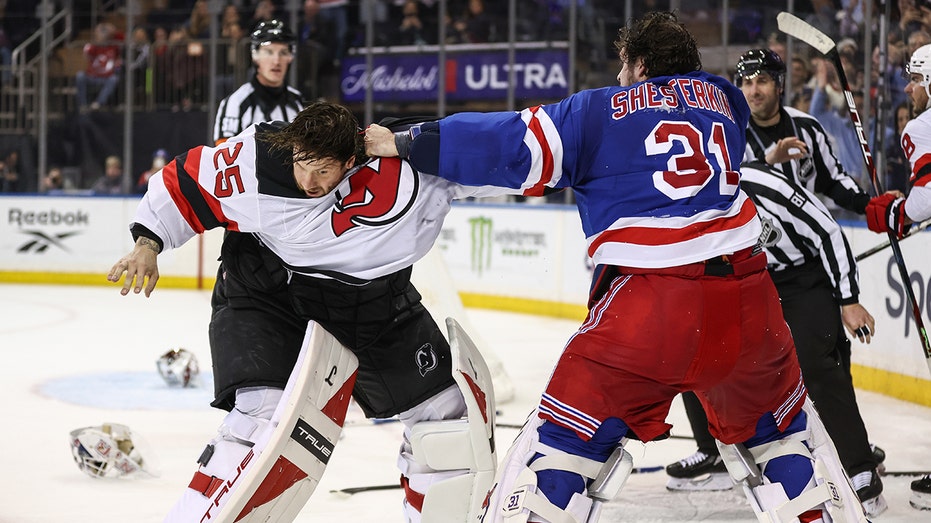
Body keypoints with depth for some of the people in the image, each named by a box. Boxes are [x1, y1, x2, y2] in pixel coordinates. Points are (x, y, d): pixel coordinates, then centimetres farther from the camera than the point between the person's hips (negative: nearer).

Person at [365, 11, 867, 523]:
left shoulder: (600, 109, 9)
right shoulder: (721, 98, 20)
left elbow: (513, 144, 2)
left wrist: (404, 144, 9)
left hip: (647, 306, -4)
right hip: (746, 299, 4)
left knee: (563, 439, 6)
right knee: (775, 423, 26)